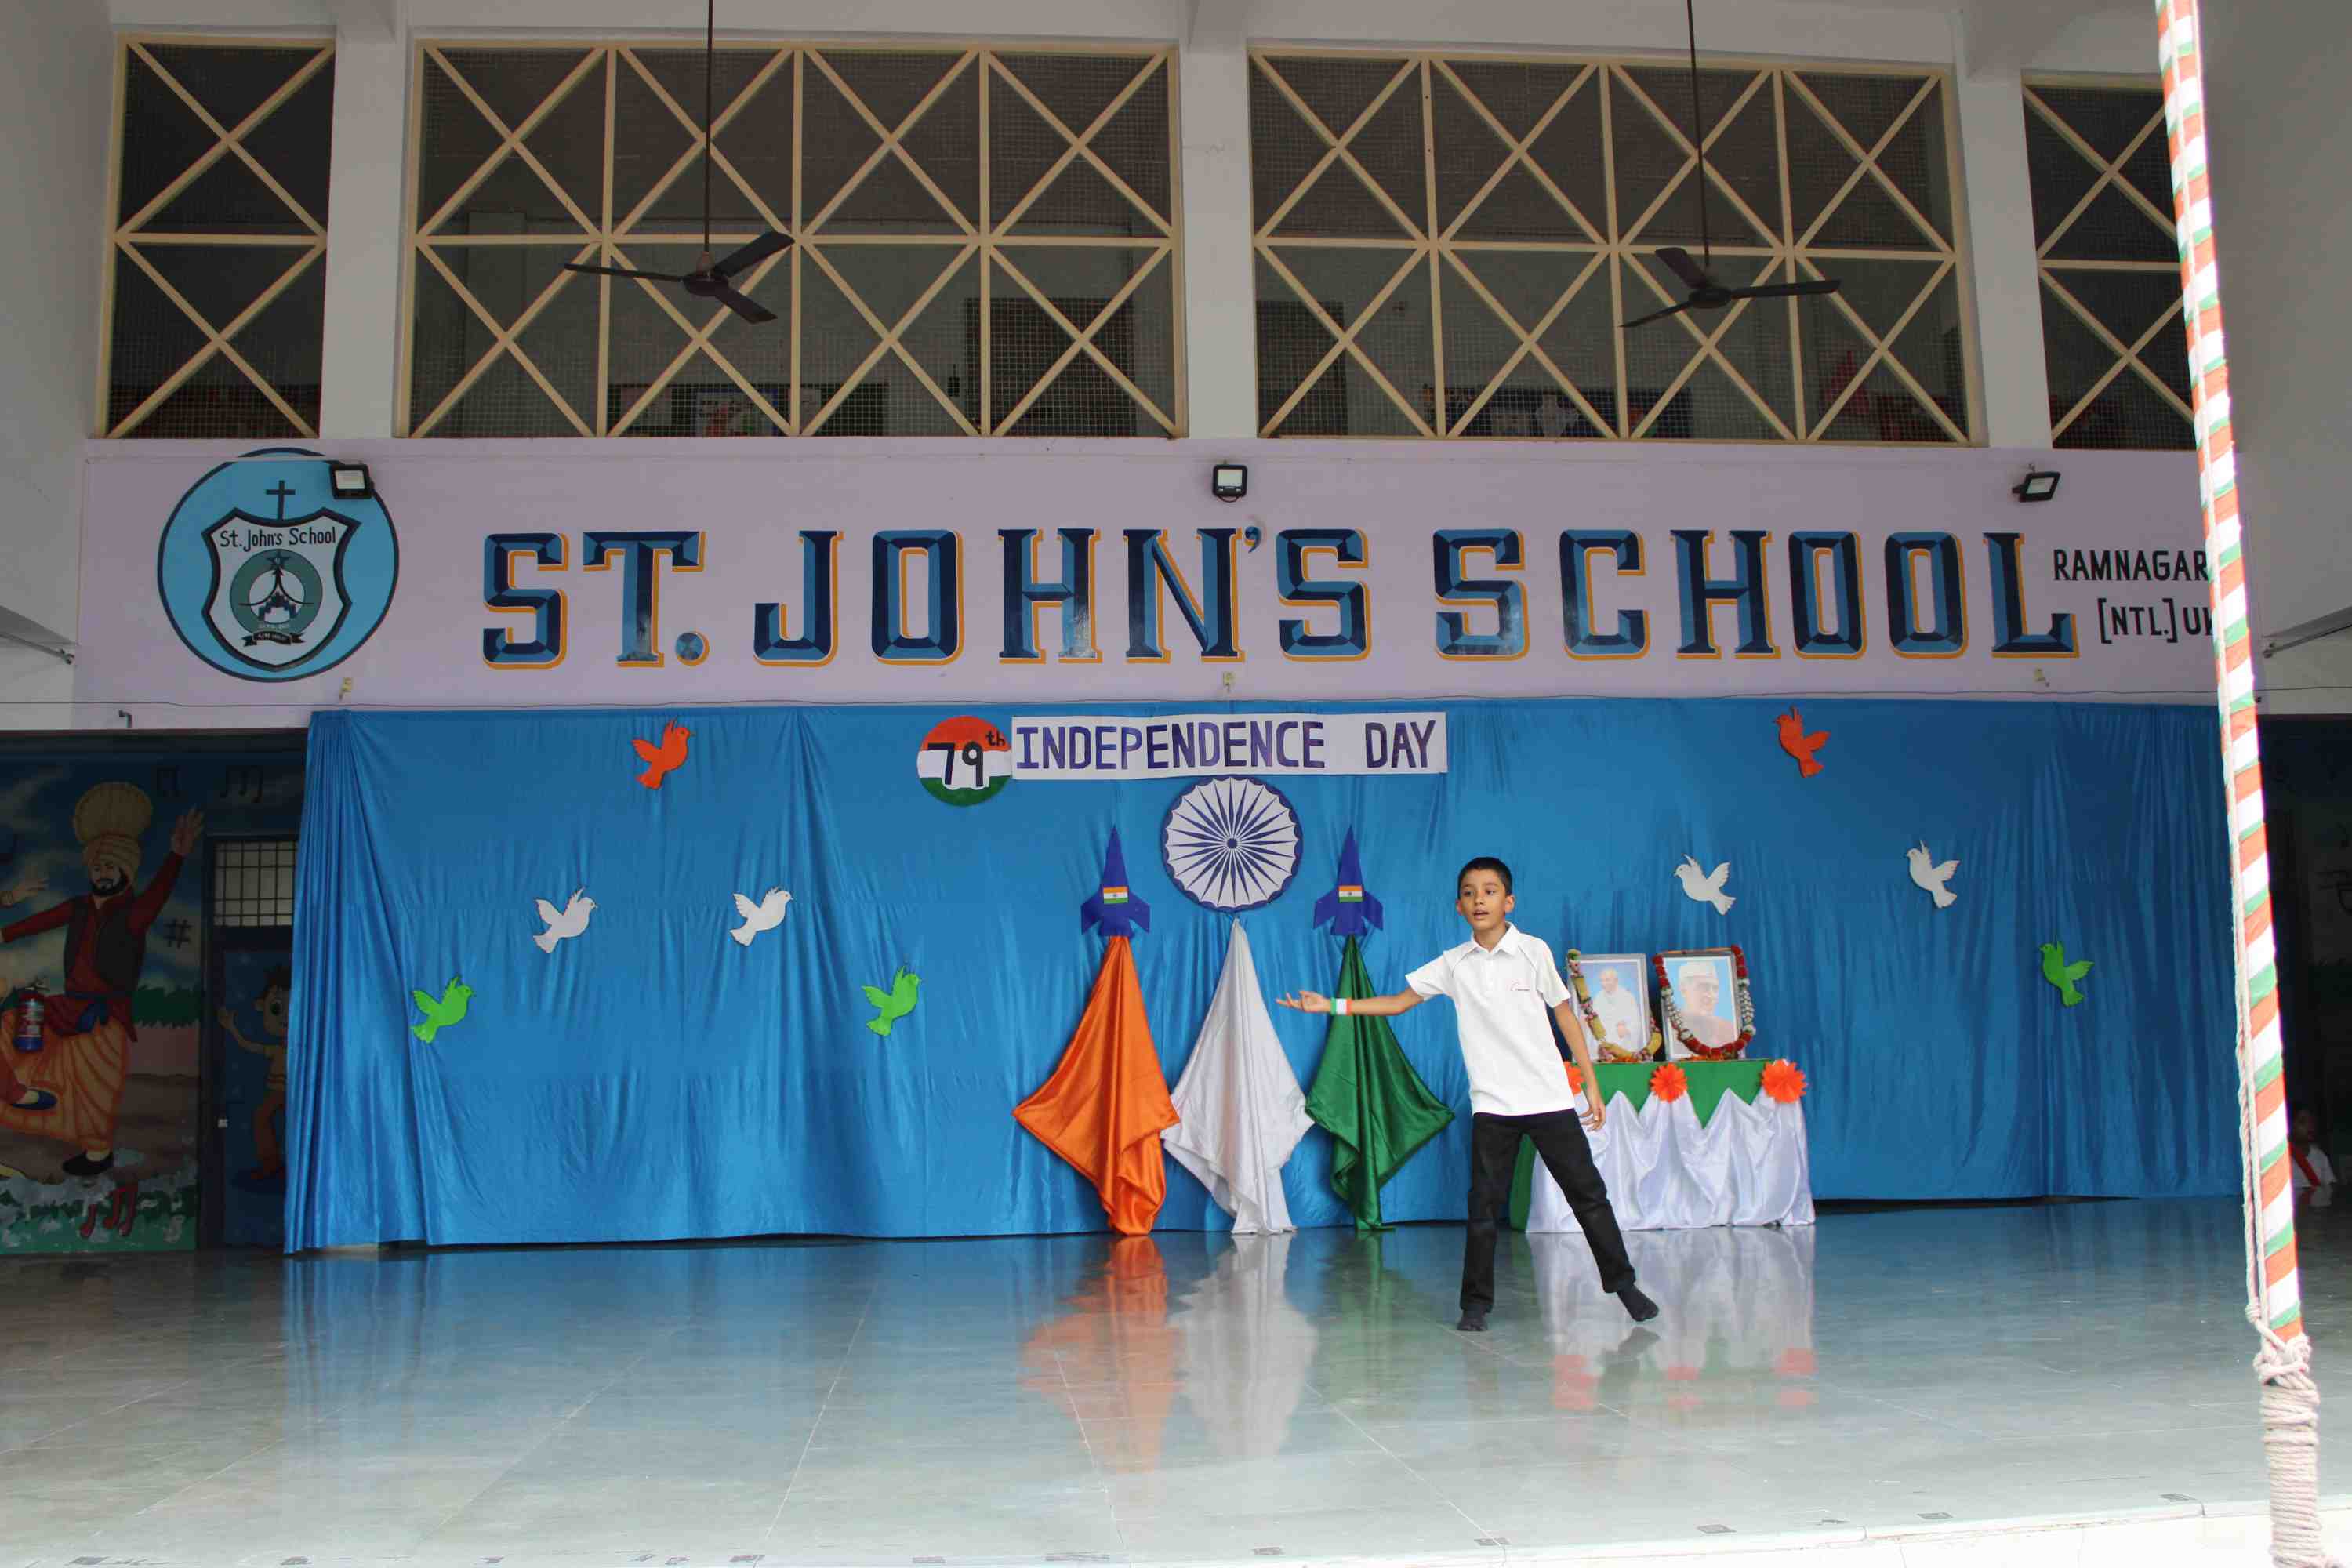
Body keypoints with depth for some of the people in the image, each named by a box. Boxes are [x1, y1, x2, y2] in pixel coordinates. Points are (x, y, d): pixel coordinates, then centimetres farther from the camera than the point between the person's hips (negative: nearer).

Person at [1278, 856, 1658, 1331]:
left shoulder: (1534, 951, -3)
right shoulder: (1453, 964, 3)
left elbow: (1566, 1016, 3)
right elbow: (1401, 1001, 8)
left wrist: (1593, 1087, 2)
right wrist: (1333, 1005, -2)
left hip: (1550, 1099, -1)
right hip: (1492, 1105, 1)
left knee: (1587, 1193, 4)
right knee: (1483, 1204, -1)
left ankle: (1623, 1283, 20)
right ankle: (1477, 1302, 10)